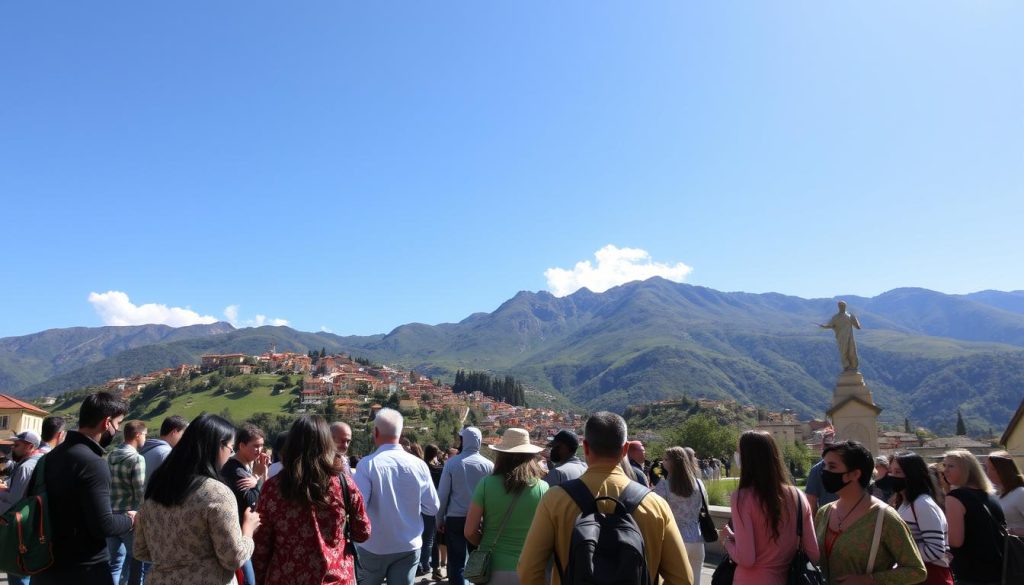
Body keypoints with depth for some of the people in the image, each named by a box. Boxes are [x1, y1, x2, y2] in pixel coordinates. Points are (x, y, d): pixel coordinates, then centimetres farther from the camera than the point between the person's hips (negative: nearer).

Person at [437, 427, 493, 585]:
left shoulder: (452, 463, -8)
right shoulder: (489, 465, -5)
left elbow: (442, 494, -5)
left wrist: (440, 519, 6)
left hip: (455, 519, -1)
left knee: (456, 564, 7)